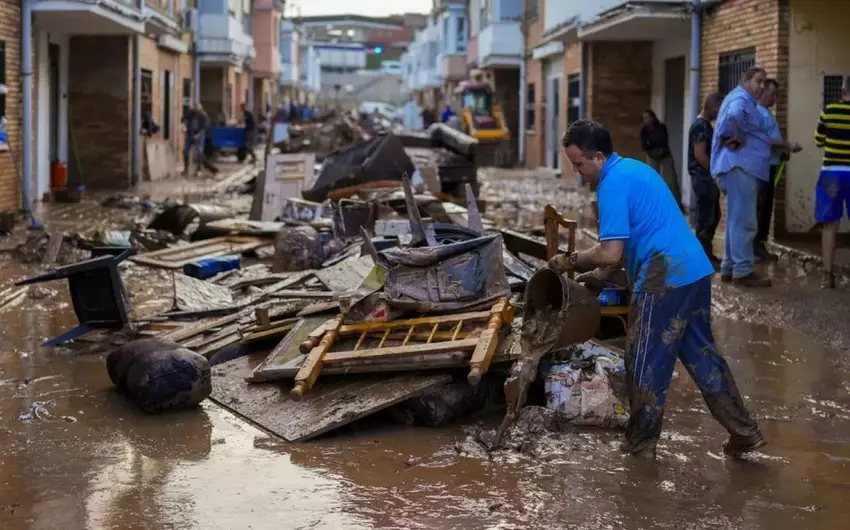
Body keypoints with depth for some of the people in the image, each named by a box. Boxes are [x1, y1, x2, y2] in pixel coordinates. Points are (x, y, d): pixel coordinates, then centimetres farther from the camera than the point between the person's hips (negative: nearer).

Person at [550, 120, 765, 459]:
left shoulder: (613, 185, -13)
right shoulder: (635, 168, 18)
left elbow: (610, 253, -19)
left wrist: (571, 261, -3)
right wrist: (599, 274, 21)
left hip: (665, 279, -10)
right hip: (695, 270, 10)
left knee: (646, 365, 3)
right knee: (701, 353, 17)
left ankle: (640, 446, 14)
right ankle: (745, 432, 19)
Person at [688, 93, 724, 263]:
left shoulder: (706, 125, 17)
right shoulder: (701, 126, -14)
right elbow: (699, 154, -21)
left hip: (708, 178, 11)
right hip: (703, 178, -11)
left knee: (713, 217, 14)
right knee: (704, 219, -7)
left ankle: (708, 253, 20)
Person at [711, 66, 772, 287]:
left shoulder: (746, 101, 23)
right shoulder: (741, 98, -11)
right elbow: (734, 116, -35)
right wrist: (739, 138, -20)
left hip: (742, 167, 11)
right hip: (740, 167, -11)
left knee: (737, 220, 15)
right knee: (744, 221, -10)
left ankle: (729, 268, 20)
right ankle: (743, 271, -9)